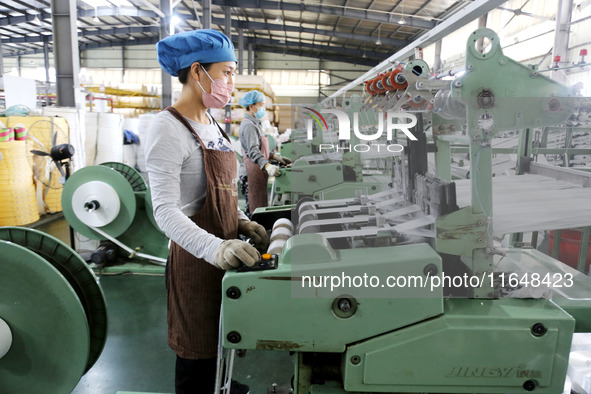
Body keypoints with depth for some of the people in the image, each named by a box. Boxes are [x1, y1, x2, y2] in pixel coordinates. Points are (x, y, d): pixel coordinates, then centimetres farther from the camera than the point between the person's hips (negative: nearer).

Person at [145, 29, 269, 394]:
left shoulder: (212, 125, 11)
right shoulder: (168, 127, -15)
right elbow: (165, 210, -23)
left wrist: (240, 222, 3)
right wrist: (212, 247, -37)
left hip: (226, 255, 8)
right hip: (196, 260, -8)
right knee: (200, 364, 7)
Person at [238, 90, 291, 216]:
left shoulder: (254, 123, 19)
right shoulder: (249, 125, -15)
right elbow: (253, 151, -29)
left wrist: (275, 157, 18)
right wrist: (267, 166, -44)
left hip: (257, 173, 10)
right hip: (252, 174, -10)